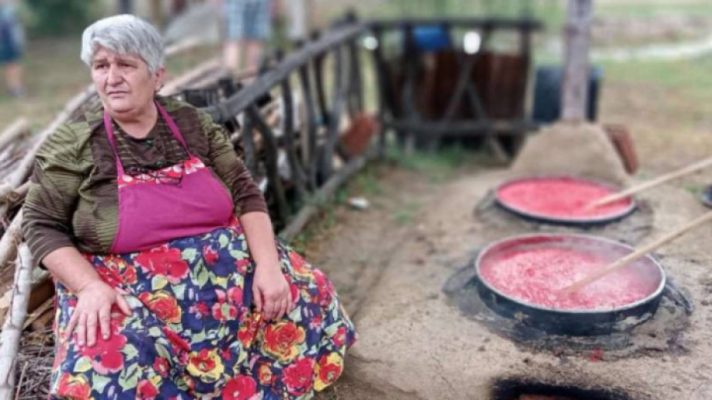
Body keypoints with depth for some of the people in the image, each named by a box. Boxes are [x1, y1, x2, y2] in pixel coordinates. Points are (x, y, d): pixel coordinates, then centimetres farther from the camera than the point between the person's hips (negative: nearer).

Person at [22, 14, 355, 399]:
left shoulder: (193, 124, 3)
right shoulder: (73, 143, -5)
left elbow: (245, 193, 0)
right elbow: (42, 225, -4)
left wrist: (268, 265, -14)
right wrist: (90, 286, -20)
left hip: (225, 268, 4)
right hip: (130, 286, -3)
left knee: (307, 296, -8)